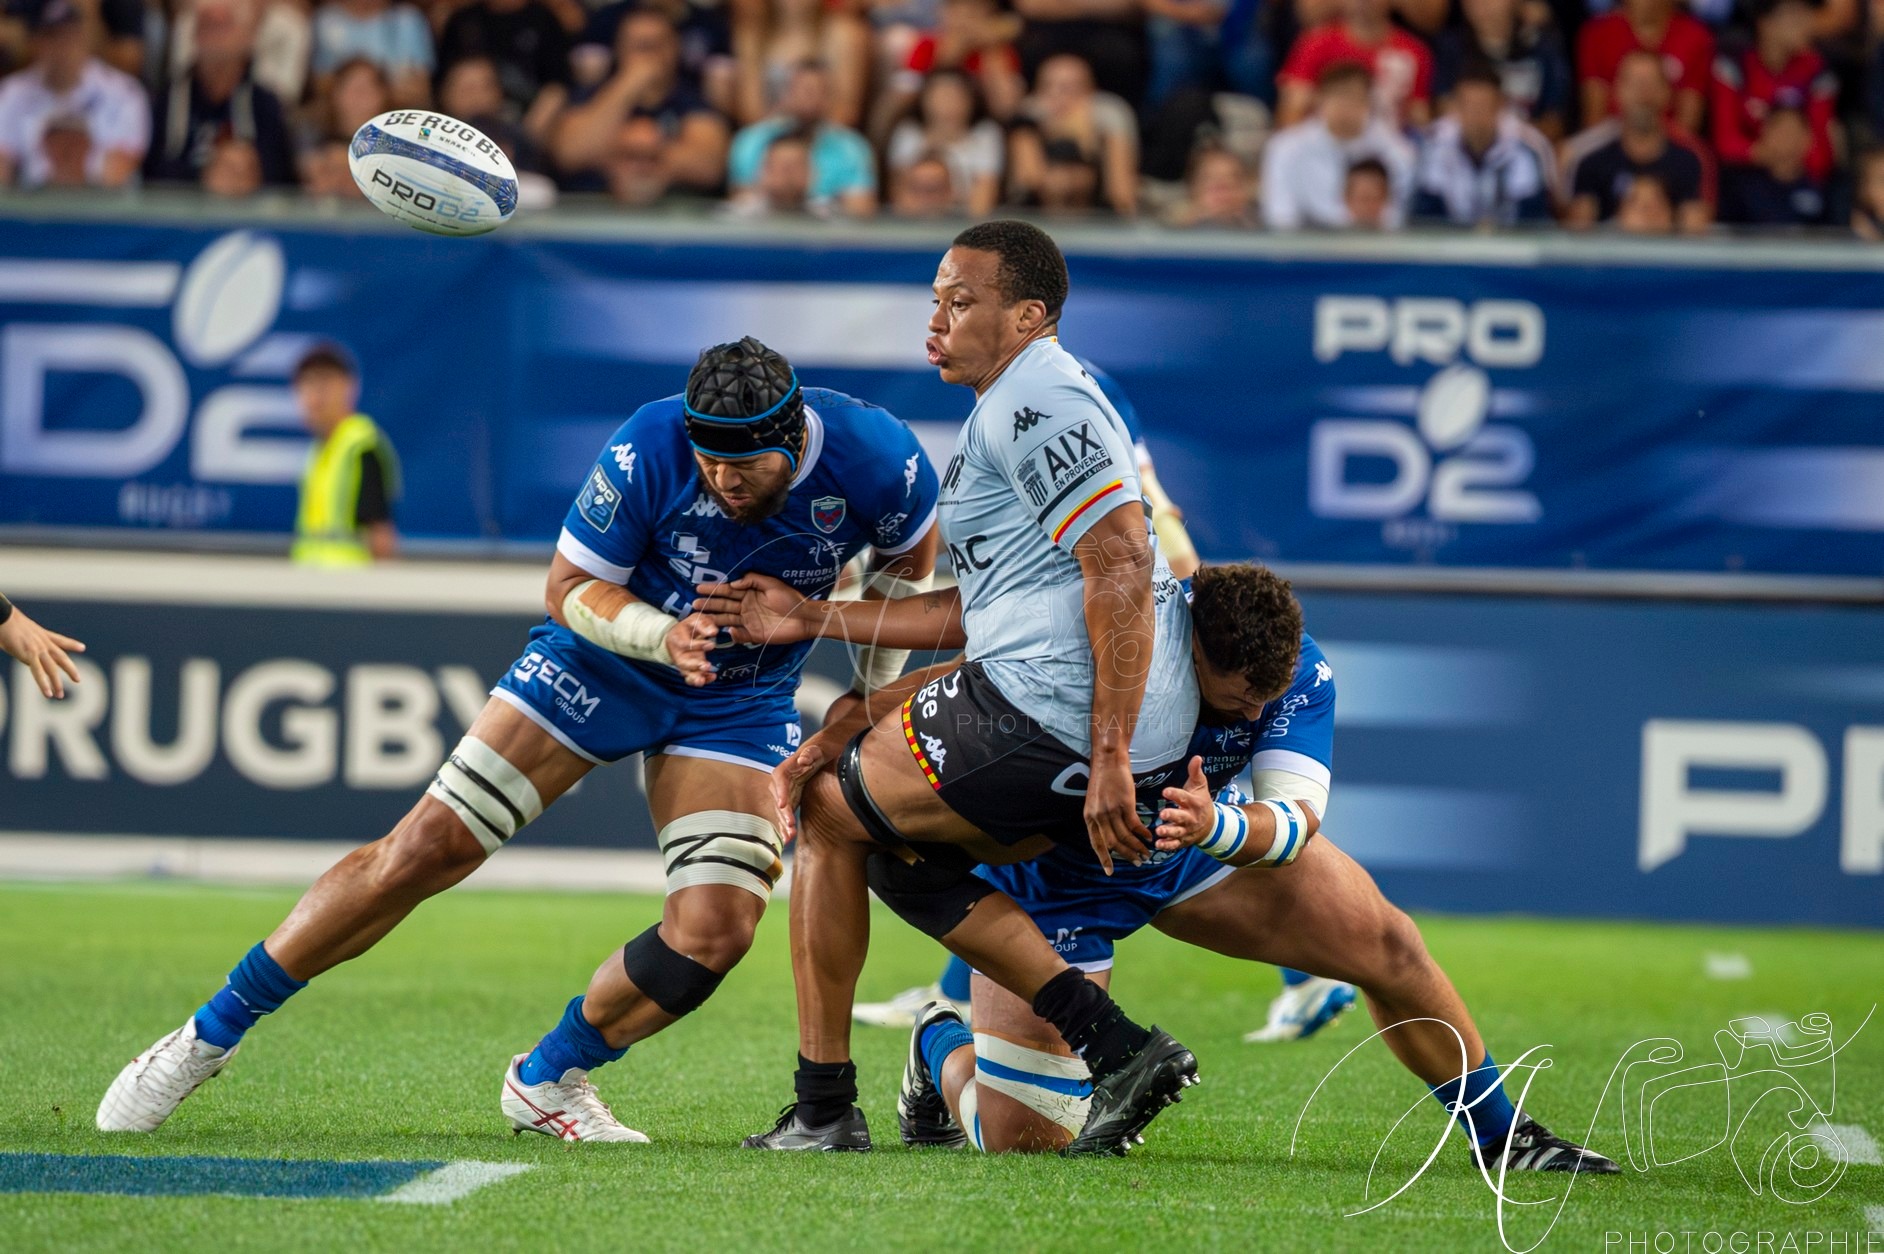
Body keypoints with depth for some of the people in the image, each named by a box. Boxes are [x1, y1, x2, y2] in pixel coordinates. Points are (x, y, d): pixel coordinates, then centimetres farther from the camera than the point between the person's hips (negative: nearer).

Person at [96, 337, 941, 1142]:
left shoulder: (878, 461, -23)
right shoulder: (648, 451, -29)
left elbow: (906, 560, 1)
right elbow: (571, 587, -15)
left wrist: (876, 699, -1)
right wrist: (662, 636, -33)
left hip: (741, 701, 2)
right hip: (602, 658, -2)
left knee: (713, 934, -16)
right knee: (425, 850, -11)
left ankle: (546, 1083, 10)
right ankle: (211, 1032, 0)